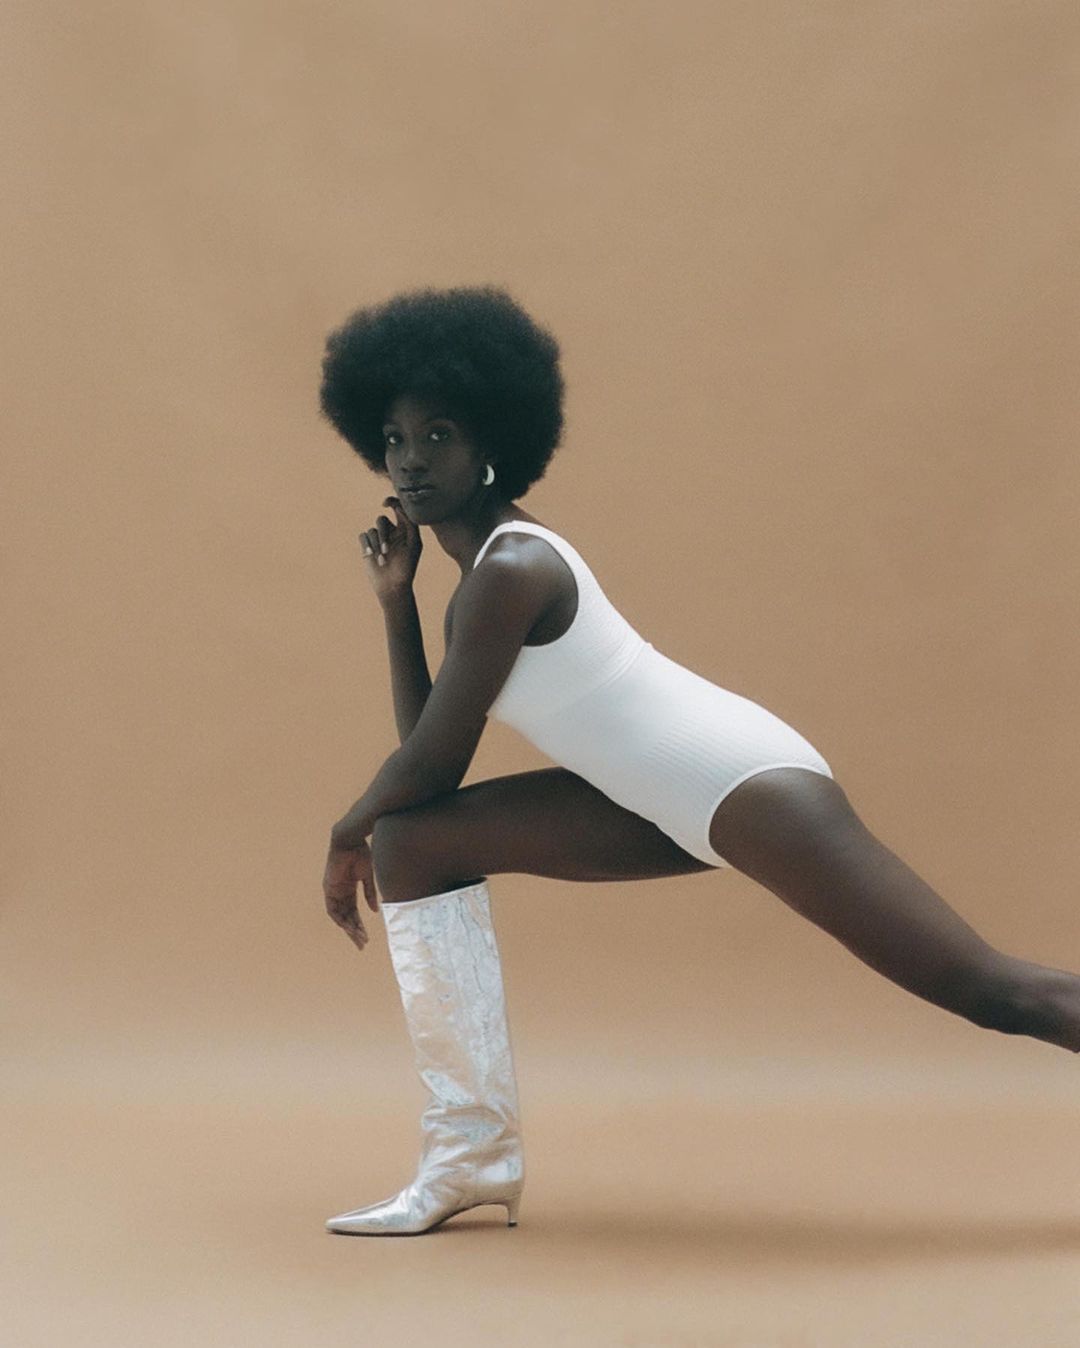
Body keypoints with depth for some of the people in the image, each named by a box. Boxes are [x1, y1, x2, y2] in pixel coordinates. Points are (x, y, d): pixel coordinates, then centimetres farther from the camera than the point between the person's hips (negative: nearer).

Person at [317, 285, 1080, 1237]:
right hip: (674, 806, 10)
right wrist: (395, 603, 11)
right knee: (413, 840, 3)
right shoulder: (484, 571, 15)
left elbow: (434, 766, -11)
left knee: (992, 991, -13)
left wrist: (347, 836, 8)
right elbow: (429, 760, 16)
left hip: (743, 783, -10)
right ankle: (474, 1149, 2)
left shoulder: (511, 570, -15)